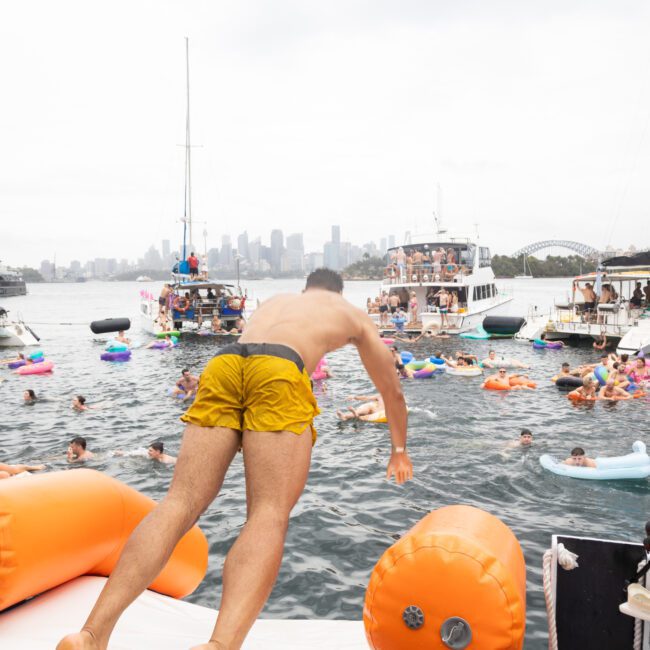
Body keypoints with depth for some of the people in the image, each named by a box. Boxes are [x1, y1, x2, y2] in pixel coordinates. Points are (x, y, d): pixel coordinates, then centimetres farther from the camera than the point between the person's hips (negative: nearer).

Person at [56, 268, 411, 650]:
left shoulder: (273, 302, 43)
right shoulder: (353, 313, 34)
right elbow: (393, 392, 41)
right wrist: (399, 452, 56)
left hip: (223, 363, 4)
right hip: (278, 370, -4)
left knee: (181, 502, -3)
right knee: (271, 513, -12)